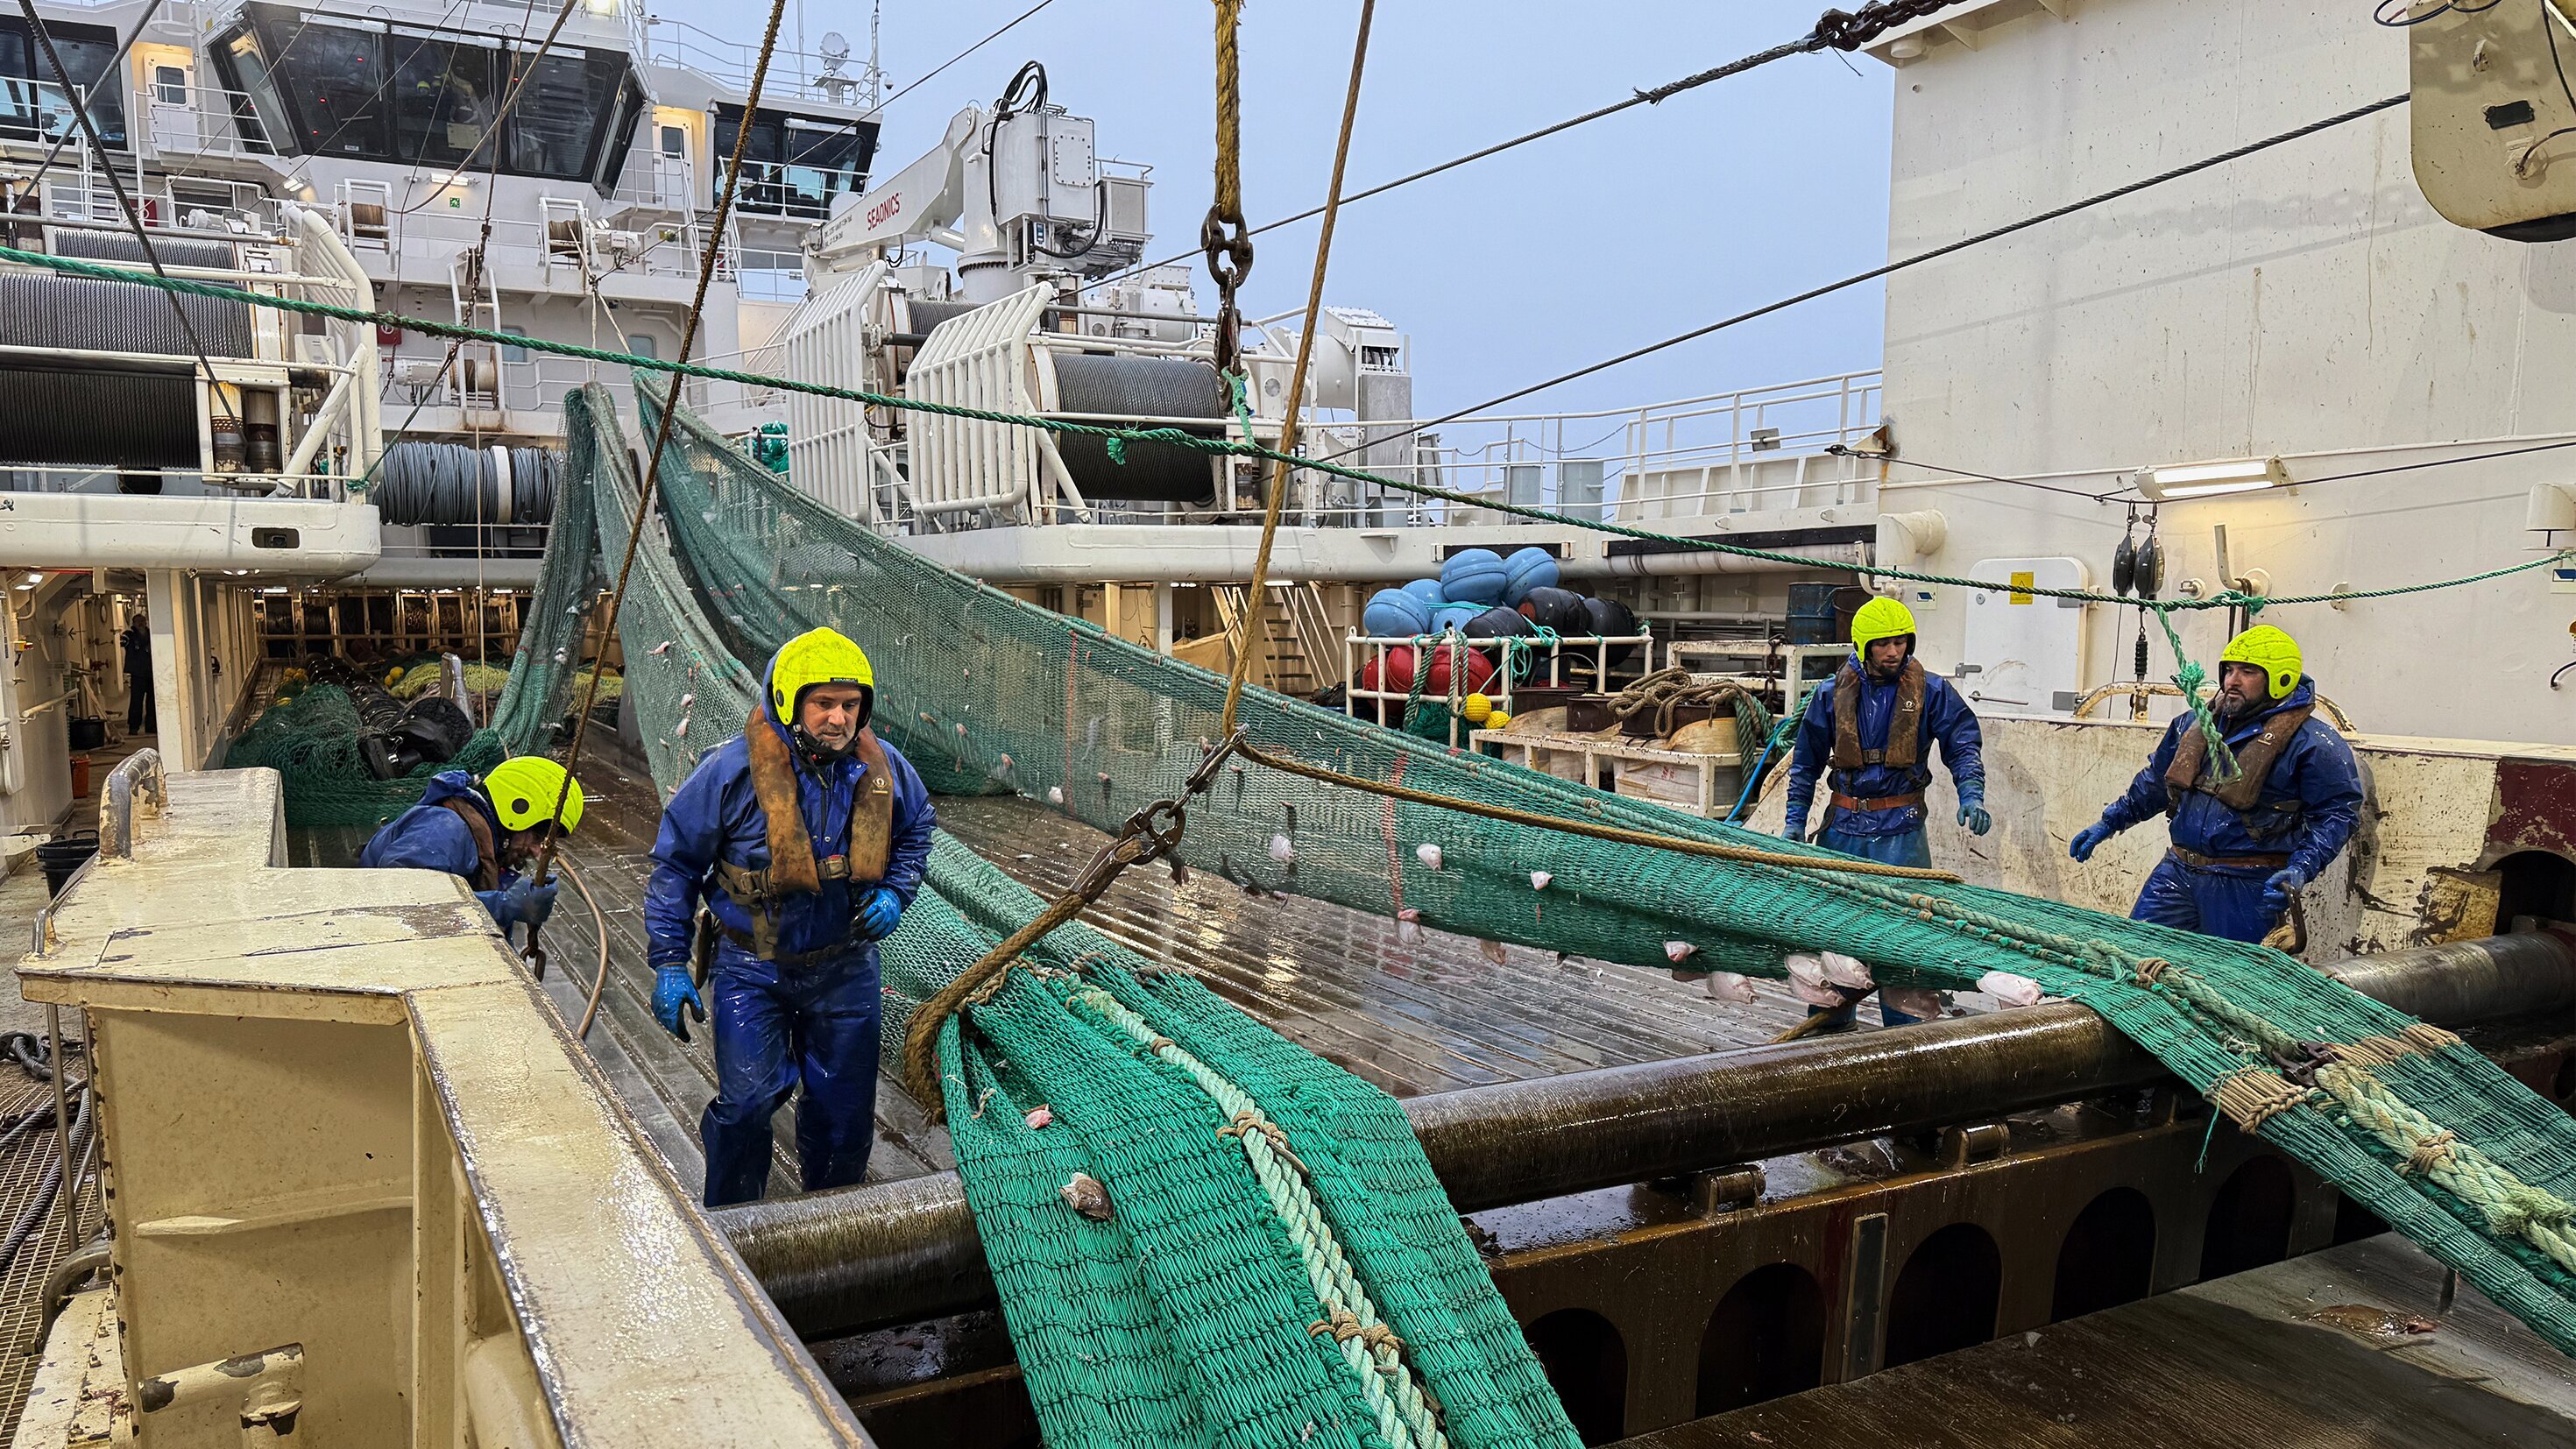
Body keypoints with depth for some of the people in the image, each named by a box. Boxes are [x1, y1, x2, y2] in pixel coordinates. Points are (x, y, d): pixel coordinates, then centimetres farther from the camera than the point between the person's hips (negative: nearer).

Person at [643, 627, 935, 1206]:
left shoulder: (884, 769, -7)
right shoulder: (733, 770, -17)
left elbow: (916, 829, 15)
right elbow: (676, 863, -8)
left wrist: (893, 892, -3)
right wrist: (669, 963, -9)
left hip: (846, 967, 3)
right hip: (752, 968, -3)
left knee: (845, 1109, 12)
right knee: (747, 1102, -6)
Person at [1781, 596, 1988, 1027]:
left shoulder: (1930, 691, 0)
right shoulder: (1833, 693, 4)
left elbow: (1963, 744, 1)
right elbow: (1806, 761, 10)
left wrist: (1971, 796, -16)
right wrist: (1795, 819, 5)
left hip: (1901, 829, -2)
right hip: (1843, 825, 2)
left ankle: (1906, 1032, 5)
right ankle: (1829, 1026, 21)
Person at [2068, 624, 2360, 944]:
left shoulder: (2312, 744, -7)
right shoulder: (2196, 722, 12)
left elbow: (2338, 813, -8)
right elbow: (2157, 780, 24)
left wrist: (2301, 871, -21)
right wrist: (2109, 823, 21)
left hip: (2247, 887, -5)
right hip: (2177, 871, 6)